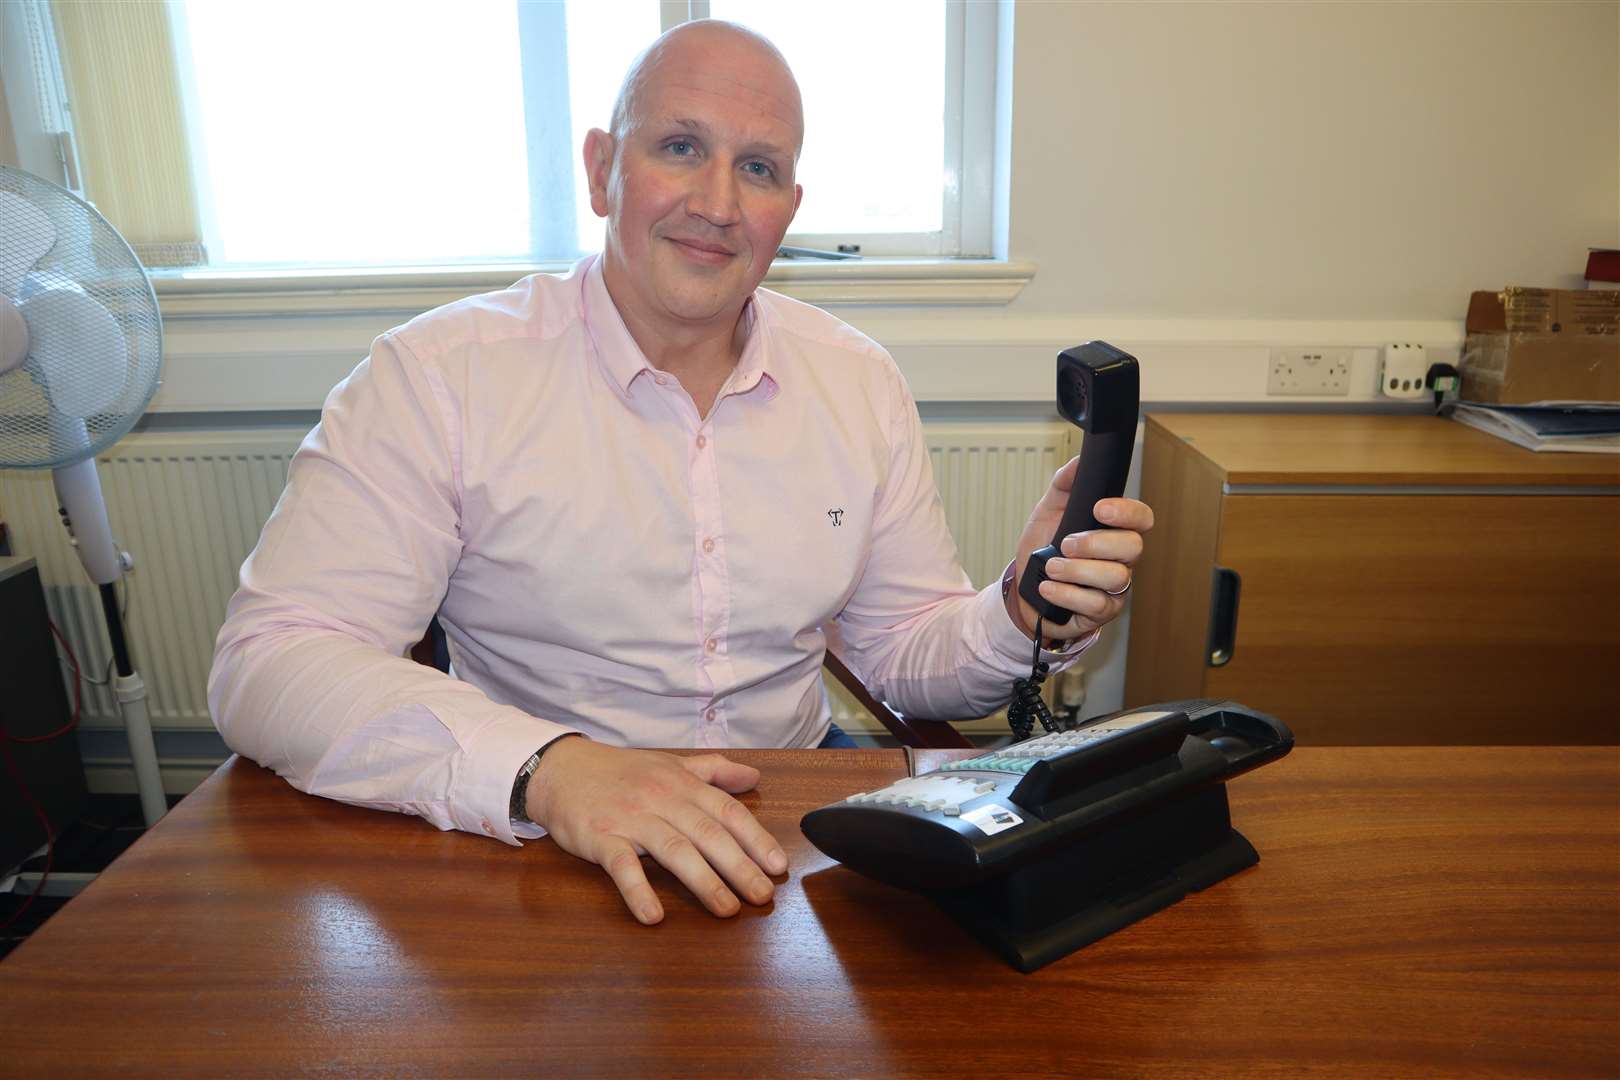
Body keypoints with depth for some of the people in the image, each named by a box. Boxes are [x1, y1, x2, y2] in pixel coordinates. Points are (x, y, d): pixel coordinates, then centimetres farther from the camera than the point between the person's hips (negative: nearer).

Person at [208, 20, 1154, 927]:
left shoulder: (862, 382, 4)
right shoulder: (439, 374, -10)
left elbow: (906, 655, 9)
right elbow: (270, 663, -16)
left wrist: (1023, 619, -13)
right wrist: (544, 767, -31)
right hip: (542, 841, -3)